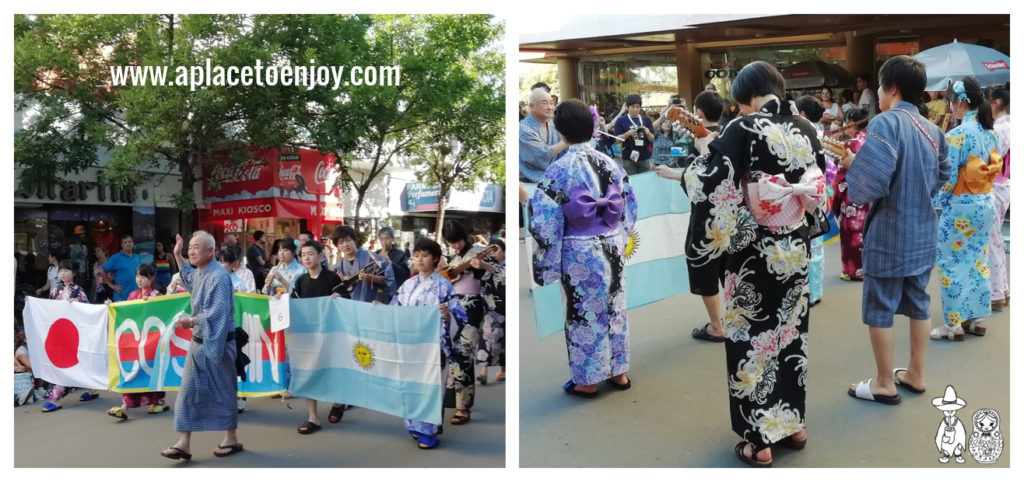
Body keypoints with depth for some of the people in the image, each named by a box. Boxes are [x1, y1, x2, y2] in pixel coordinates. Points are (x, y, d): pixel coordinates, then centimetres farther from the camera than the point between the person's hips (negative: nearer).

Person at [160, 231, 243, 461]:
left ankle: (231, 439, 17)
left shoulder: (218, 276, -19)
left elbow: (218, 311, -26)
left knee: (222, 392, 3)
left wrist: (191, 321, -25)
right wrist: (178, 256, 31)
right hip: (198, 342, 9)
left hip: (216, 343, -9)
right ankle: (184, 443, 9)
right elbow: (189, 280, 36)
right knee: (188, 392, 6)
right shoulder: (199, 273, 9)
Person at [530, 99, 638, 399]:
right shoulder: (610, 163, 0)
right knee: (614, 308, 16)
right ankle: (618, 372, 29)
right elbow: (629, 208, 7)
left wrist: (548, 261, -4)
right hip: (612, 247, 5)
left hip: (580, 252, -5)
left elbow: (546, 222, -15)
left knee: (585, 313, 7)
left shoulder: (559, 170, -16)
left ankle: (587, 381, 20)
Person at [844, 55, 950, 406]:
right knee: (918, 304, 17)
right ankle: (916, 374, 30)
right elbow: (942, 177, 18)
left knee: (879, 310, 6)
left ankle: (884, 384, 16)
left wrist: (852, 164, -9)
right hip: (923, 233, 7)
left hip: (889, 235, -7)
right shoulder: (933, 130, 5)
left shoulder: (886, 123, -18)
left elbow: (868, 183, -29)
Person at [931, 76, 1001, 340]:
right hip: (986, 204, 8)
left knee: (952, 265, 2)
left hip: (960, 207, -8)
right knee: (978, 261, 15)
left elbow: (947, 178, -19)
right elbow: (994, 168, 12)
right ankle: (976, 318, 23)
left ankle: (954, 324, 8)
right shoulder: (990, 132, 6)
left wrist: (935, 203, -5)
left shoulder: (957, 135, -19)